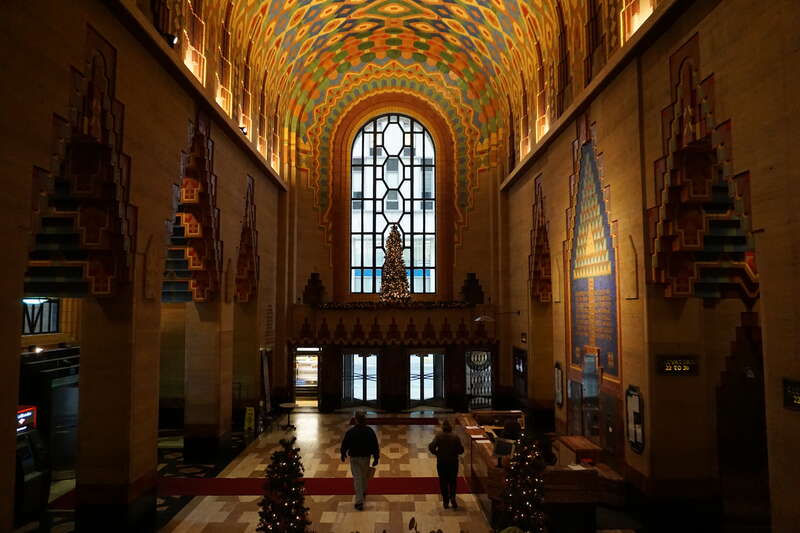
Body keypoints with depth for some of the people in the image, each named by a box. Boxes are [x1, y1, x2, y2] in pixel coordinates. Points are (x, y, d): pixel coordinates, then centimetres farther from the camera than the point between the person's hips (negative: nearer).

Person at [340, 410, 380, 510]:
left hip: (354, 458, -2)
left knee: (357, 478, 2)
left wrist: (343, 455, 15)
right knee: (364, 476, 24)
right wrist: (376, 458, 2)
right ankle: (363, 492, 45)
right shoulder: (369, 431, -11)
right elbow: (375, 445, -7)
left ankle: (359, 501, -3)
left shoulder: (350, 431, -14)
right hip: (365, 457, 2)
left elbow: (344, 444, -3)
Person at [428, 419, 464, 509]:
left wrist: (437, 453, 1)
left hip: (441, 462, 0)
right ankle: (452, 497, 1)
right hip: (453, 462, 0)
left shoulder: (438, 436, -8)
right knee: (452, 481, 17)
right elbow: (461, 450, -8)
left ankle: (445, 501, 14)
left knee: (443, 482, 11)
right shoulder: (455, 437, -8)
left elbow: (431, 447, -16)